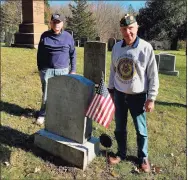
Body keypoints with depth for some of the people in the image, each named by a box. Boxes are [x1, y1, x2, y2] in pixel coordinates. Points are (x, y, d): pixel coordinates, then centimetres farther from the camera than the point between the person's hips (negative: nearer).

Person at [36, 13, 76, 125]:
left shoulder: (68, 37, 2)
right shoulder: (45, 36, 2)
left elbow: (73, 55, 6)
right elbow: (39, 54, 8)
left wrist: (73, 70, 3)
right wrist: (40, 68, 5)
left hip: (63, 71, 0)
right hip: (47, 70, 0)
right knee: (46, 94, 5)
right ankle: (42, 115, 20)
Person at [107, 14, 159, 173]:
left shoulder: (146, 48, -12)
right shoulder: (116, 47, 1)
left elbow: (153, 75, -9)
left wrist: (151, 98, -10)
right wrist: (111, 90, 12)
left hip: (138, 96, -4)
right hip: (119, 95, 4)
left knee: (141, 130, 10)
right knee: (119, 128, 15)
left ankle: (143, 157, 31)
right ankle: (121, 153, 35)